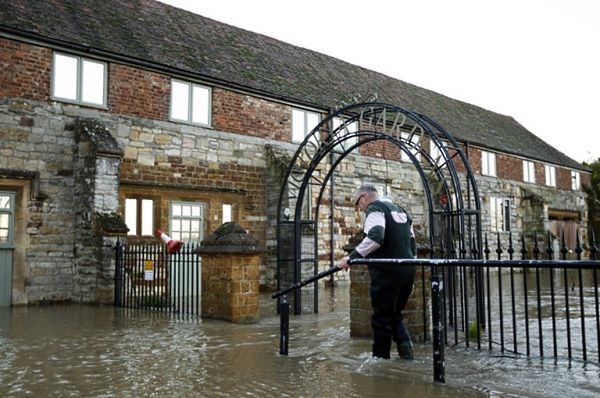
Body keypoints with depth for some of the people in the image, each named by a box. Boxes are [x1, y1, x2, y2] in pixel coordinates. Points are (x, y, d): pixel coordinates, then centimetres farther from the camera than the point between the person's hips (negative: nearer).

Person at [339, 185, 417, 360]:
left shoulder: (375, 208, -4)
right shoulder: (400, 210, 22)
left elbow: (375, 237, -23)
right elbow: (412, 242, 23)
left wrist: (352, 256, -24)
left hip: (387, 272, -8)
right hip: (408, 271, 8)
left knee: (382, 319, 2)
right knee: (395, 315, 18)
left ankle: (381, 358, 9)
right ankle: (405, 344, -1)